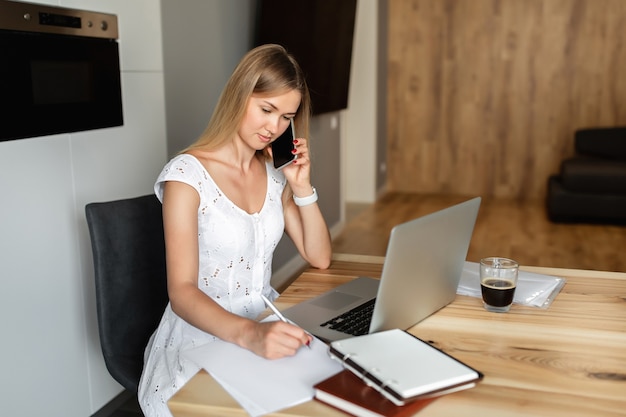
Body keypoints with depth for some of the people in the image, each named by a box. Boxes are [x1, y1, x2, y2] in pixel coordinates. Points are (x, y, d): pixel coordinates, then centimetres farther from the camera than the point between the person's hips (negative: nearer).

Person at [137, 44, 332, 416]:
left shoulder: (274, 175, 8)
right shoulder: (187, 174, -13)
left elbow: (319, 258, 9)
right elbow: (181, 292, -19)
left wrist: (303, 187, -3)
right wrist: (248, 334, -36)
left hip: (266, 326, 6)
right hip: (203, 334, -6)